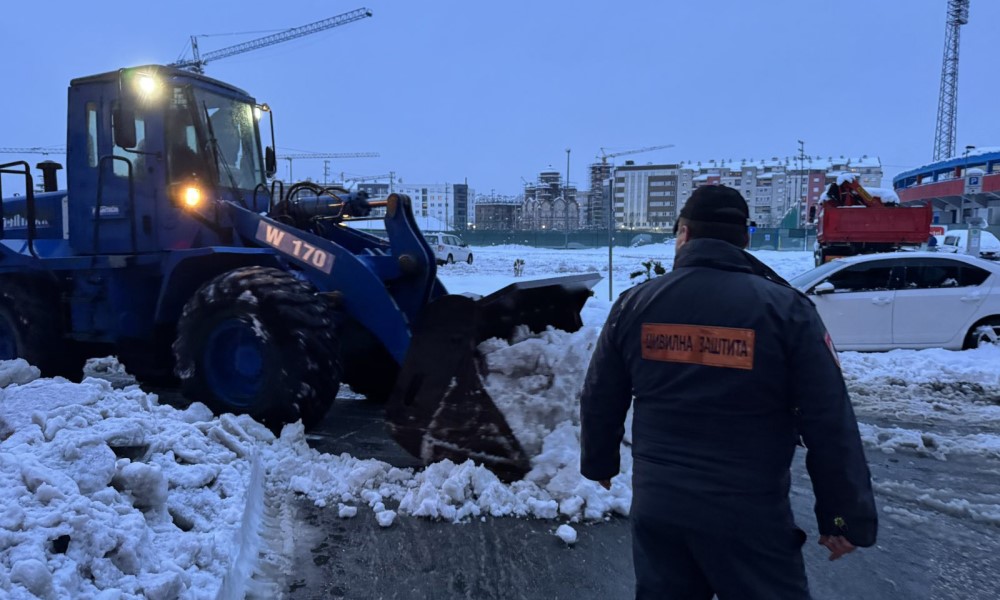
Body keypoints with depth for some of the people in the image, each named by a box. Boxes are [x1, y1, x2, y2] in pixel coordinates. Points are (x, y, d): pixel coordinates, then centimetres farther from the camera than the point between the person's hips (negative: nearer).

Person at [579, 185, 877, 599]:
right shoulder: (785, 309, -10)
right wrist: (846, 516, 1)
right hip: (750, 514, -3)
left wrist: (599, 462, 25)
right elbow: (830, 424, -9)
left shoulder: (634, 305, -1)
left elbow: (599, 401, 8)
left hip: (656, 506, 3)